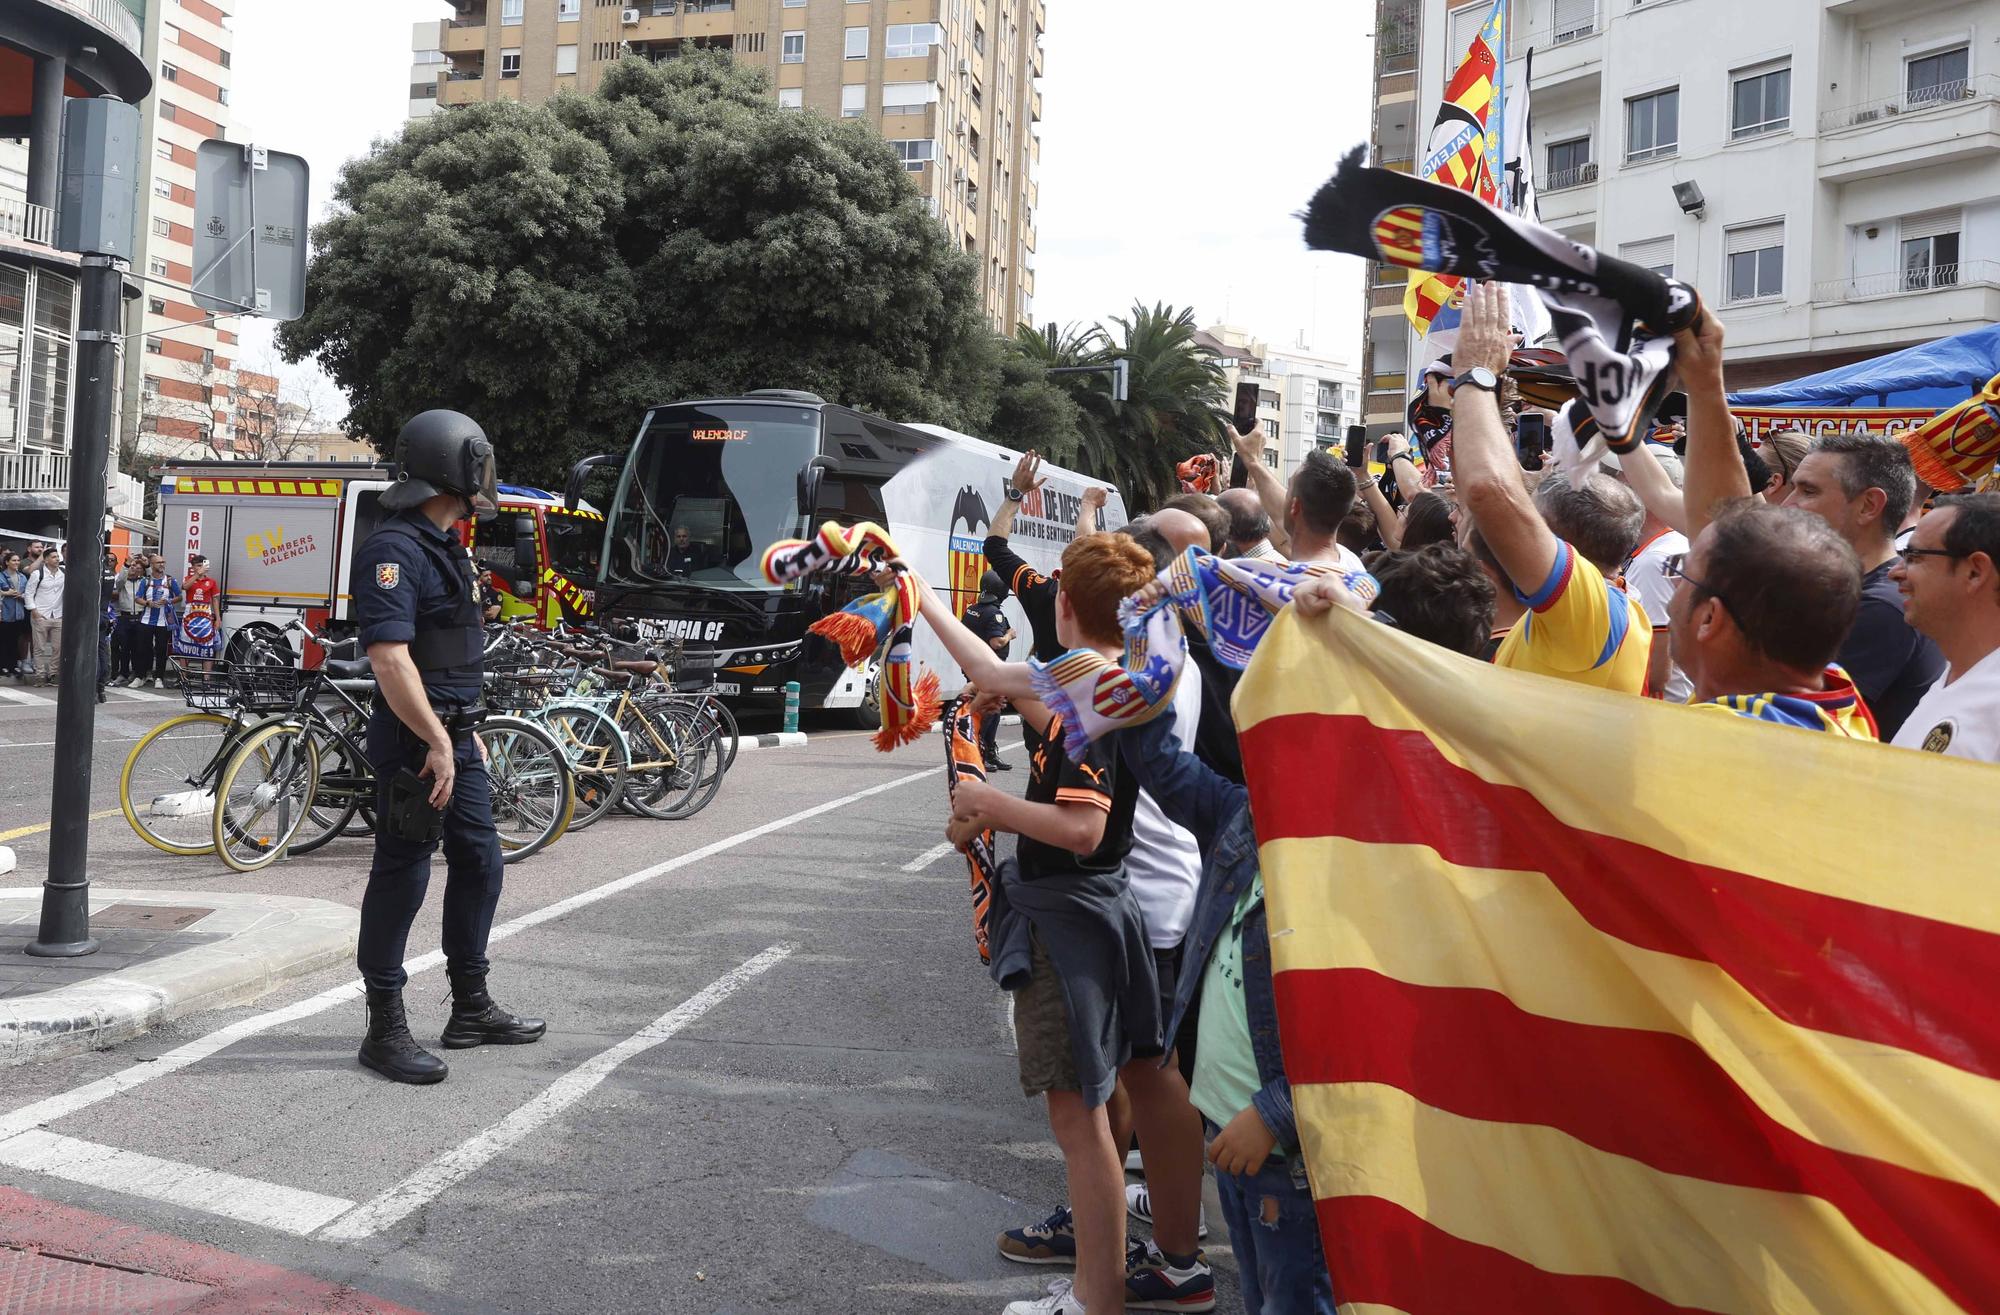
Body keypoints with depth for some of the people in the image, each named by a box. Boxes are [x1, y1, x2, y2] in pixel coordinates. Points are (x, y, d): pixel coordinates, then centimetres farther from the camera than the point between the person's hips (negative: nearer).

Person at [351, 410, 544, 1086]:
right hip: (415, 741, -10)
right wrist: (436, 742, -25)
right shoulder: (394, 549, -17)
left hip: (453, 734, 10)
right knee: (401, 878, -2)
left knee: (478, 865, 15)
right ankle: (385, 1030, 8)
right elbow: (390, 657, -25)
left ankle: (471, 1010, 27)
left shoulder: (442, 544, 15)